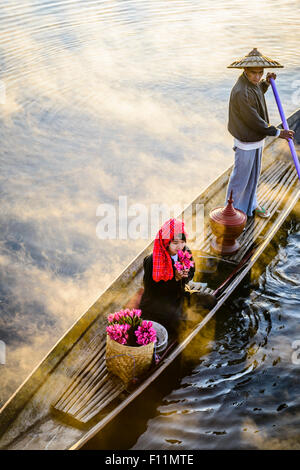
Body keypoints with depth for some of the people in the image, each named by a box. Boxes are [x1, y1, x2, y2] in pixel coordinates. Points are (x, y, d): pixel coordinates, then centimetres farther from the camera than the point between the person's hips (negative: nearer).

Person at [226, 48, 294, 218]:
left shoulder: (251, 82, -2)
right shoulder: (241, 92, -31)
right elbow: (254, 122, -26)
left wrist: (266, 83, 3)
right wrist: (278, 133, -16)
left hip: (257, 138, 9)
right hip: (246, 142, -9)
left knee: (254, 173, 23)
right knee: (241, 175, 7)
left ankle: (251, 204, 42)